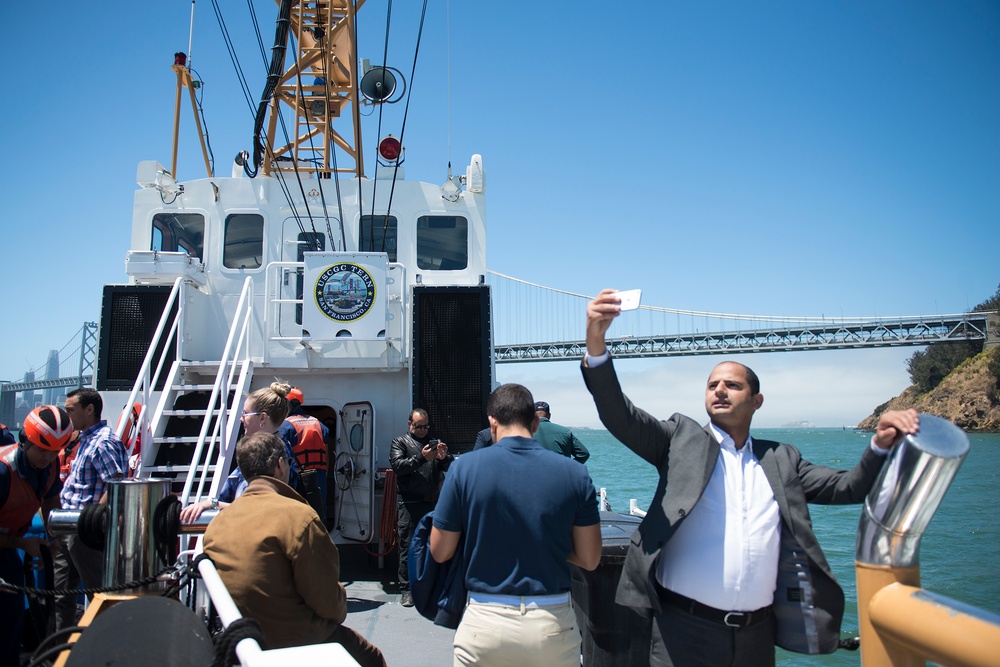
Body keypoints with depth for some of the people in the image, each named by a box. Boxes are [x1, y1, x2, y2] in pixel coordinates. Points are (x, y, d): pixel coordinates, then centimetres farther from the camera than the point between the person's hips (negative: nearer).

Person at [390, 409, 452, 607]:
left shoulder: (434, 442, 19)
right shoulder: (399, 442, 8)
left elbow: (450, 467, 11)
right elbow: (397, 465, -10)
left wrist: (444, 457, -12)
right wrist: (422, 458, -21)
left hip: (433, 501, 4)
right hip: (409, 503, -4)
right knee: (408, 545, -2)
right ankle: (406, 589, 6)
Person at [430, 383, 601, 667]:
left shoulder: (465, 468, -8)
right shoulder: (574, 473, -5)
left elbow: (440, 552, -1)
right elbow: (589, 559, 0)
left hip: (485, 622, -1)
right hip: (553, 624, 2)